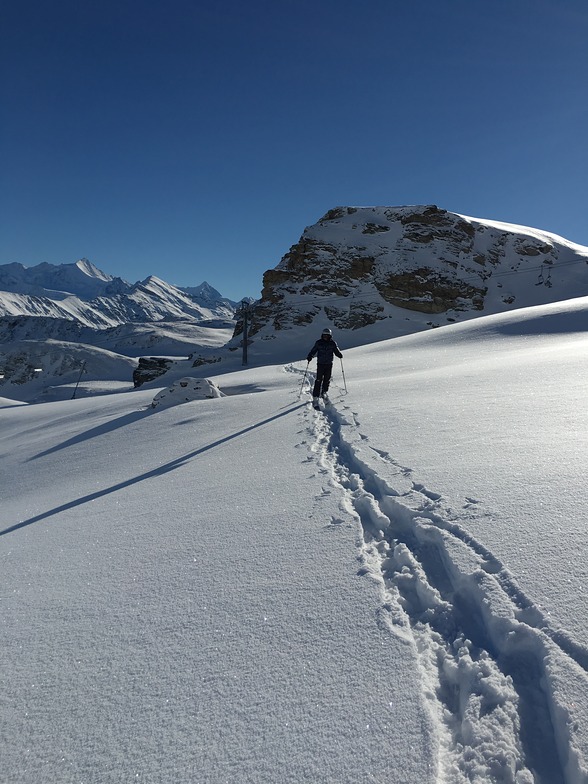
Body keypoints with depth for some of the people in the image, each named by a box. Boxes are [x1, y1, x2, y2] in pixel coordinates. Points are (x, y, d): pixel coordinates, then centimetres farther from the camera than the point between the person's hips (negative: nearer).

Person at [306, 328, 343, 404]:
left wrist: (340, 355, -16)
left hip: (329, 364, 2)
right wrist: (309, 357, -17)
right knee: (319, 380, -8)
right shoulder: (318, 343, 0)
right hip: (320, 364, -2)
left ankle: (324, 393, 32)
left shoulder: (332, 343, 3)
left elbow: (336, 351, 6)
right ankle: (315, 397, -8)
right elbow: (313, 350, 0)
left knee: (327, 380, 10)